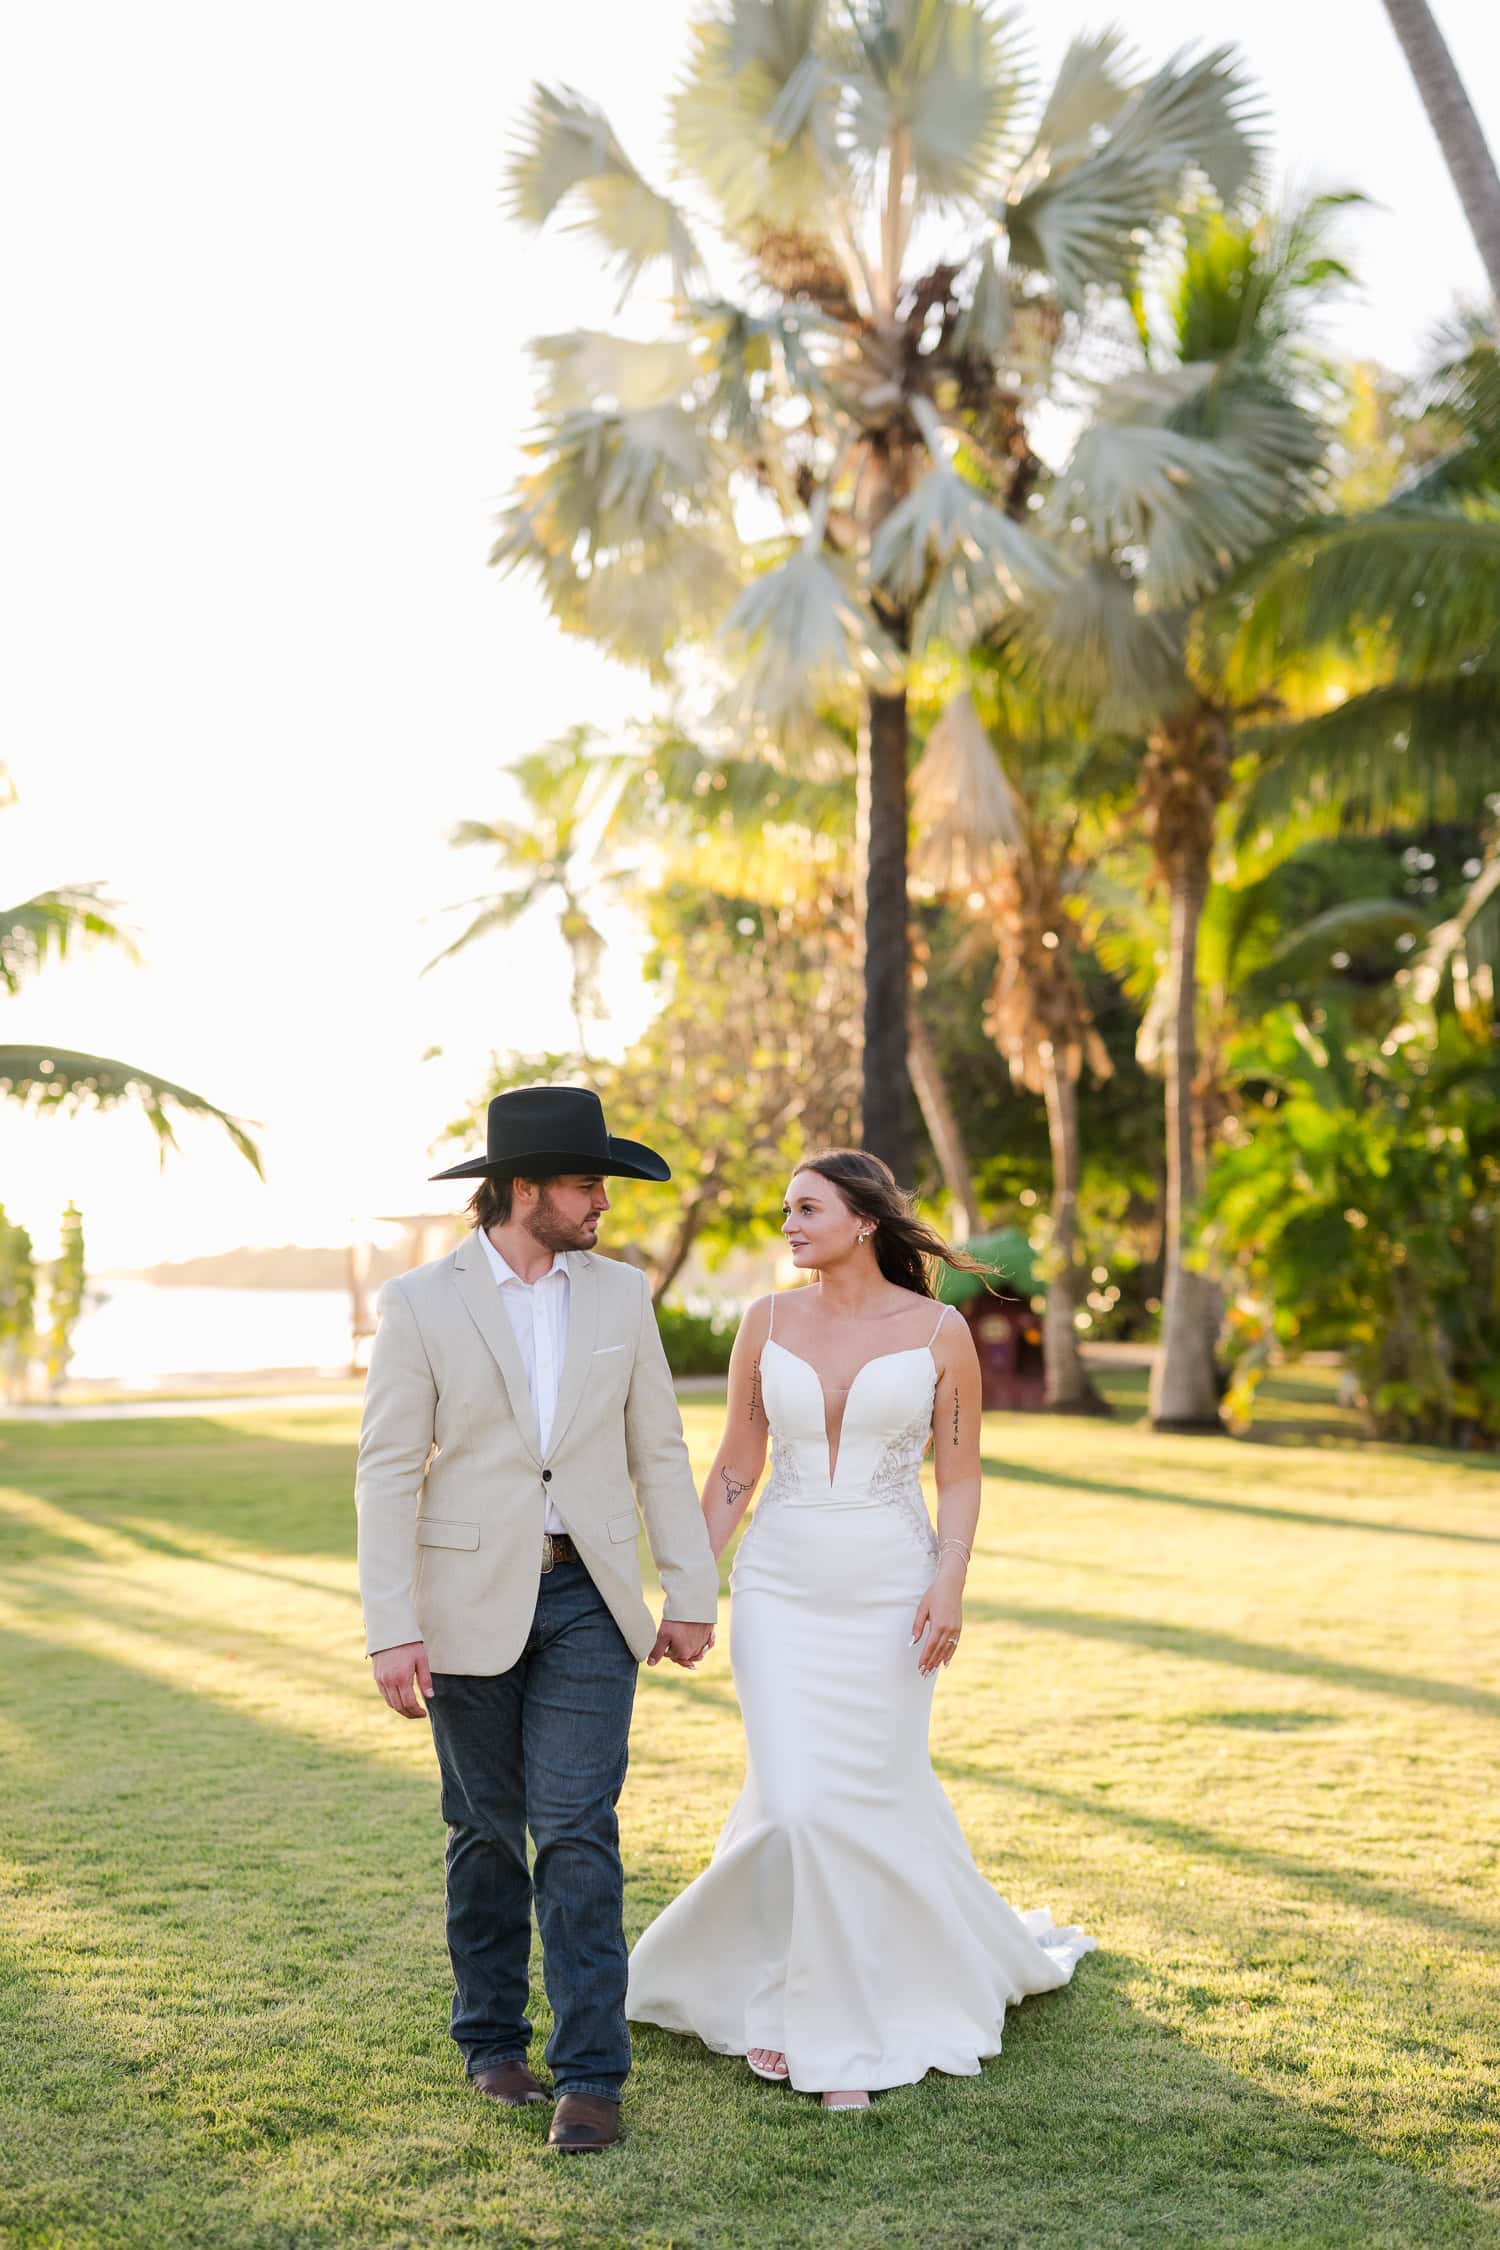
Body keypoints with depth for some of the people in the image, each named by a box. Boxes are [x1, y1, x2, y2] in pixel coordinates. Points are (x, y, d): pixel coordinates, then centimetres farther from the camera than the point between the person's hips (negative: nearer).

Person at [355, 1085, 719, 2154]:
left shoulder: (621, 1293, 3)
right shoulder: (420, 1304, -6)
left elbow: (659, 1453, 7)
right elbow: (389, 1474, -7)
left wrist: (693, 1596, 4)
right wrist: (392, 1631, -12)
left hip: (589, 1601, 1)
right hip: (472, 1604, -1)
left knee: (577, 1833, -6)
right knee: (487, 1833, 12)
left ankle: (590, 2073, 1)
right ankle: (492, 2037, 30)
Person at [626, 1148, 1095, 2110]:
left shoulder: (939, 1330, -3)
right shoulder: (768, 1322, 2)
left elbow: (960, 1477, -1)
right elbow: (734, 1470, 7)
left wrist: (950, 1583, -14)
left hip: (890, 1592, -1)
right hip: (781, 1588, 1)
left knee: (875, 1803, 3)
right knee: (798, 1803, -6)